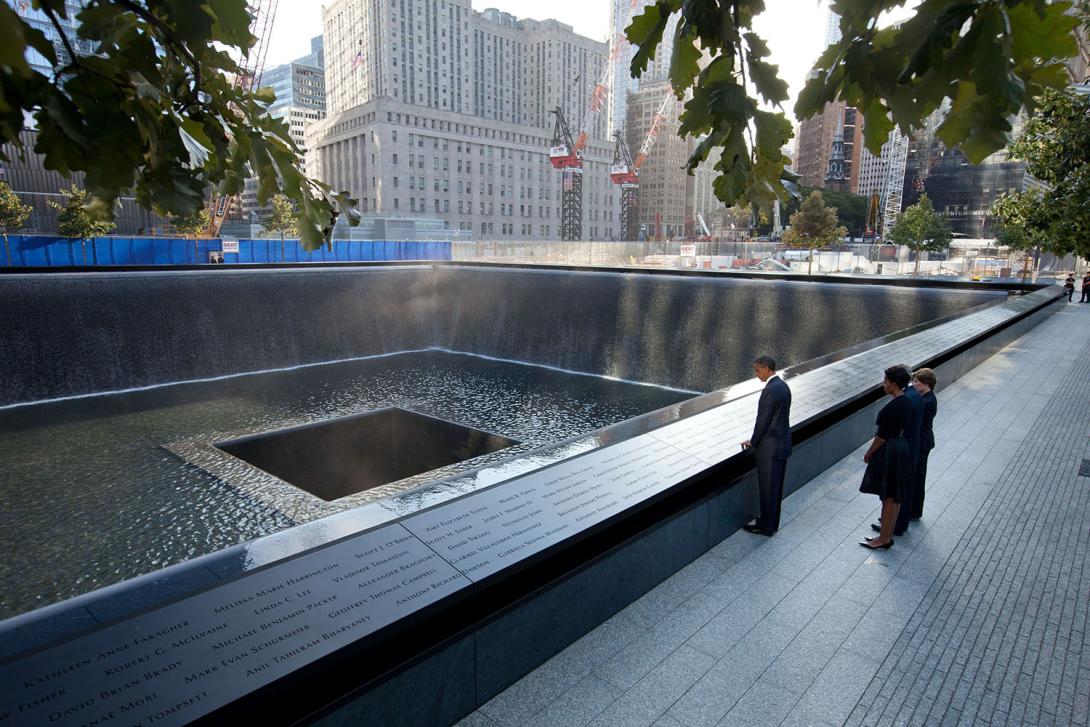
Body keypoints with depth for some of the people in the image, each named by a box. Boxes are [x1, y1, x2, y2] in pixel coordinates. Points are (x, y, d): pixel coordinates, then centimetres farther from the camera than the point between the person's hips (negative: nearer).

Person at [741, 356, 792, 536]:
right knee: (775, 487, 19)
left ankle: (766, 526, 17)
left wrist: (753, 442, -4)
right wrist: (757, 440, 13)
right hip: (782, 443, 9)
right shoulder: (783, 386, 7)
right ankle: (772, 522, 32)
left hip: (769, 447, -9)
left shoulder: (770, 390, -23)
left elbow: (763, 420, -19)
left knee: (767, 488, 4)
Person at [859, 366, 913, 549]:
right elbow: (902, 429, 12)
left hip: (889, 452, -9)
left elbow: (882, 436, -20)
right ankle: (888, 535, 27)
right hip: (901, 448, 9)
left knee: (888, 498, 1)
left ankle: (884, 538, 12)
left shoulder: (891, 407, -24)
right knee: (895, 497, 16)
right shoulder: (906, 402, 5)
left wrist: (869, 453, -6)